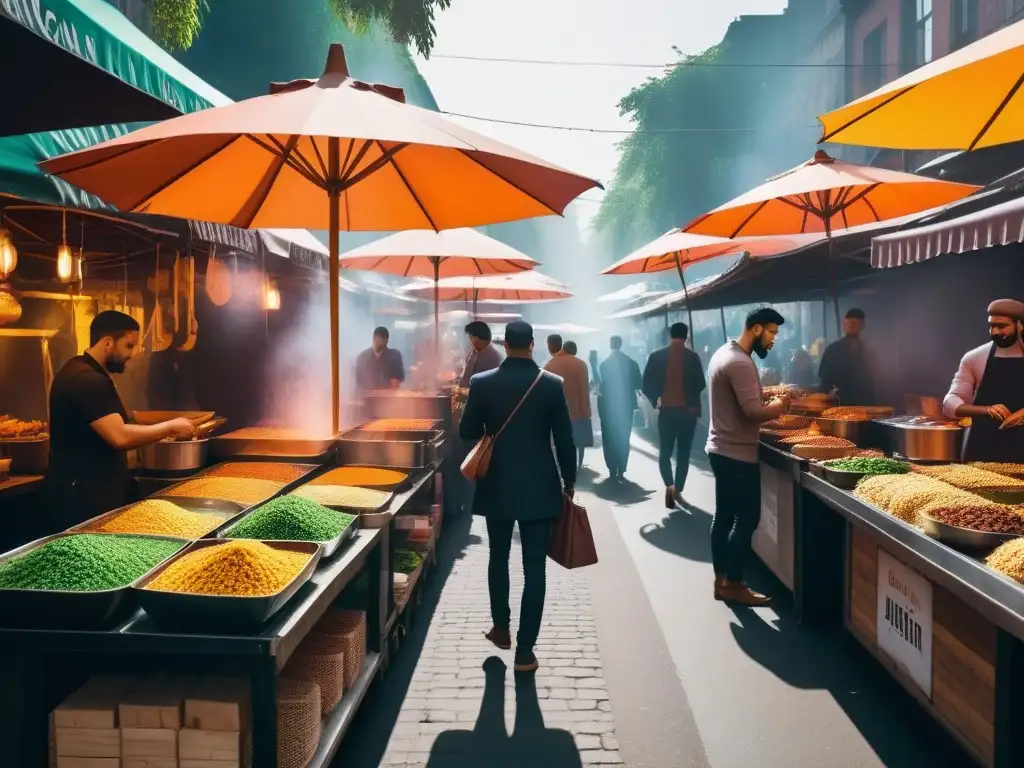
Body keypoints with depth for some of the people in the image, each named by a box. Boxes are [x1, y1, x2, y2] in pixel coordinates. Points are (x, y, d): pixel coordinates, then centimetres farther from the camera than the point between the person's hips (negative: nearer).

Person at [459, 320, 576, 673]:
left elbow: (467, 432, 2)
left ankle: (501, 628, 33)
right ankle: (525, 650, 6)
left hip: (497, 486, 1)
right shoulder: (552, 384, -7)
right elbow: (564, 439, -4)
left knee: (498, 558, 21)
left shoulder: (482, 383, -6)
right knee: (534, 568, 4)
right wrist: (569, 481, 8)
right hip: (540, 487, -1)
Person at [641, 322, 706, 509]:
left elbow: (647, 385, -4)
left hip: (666, 411, 1)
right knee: (683, 454, 11)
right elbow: (701, 385, -5)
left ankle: (669, 485, -7)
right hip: (688, 411, -1)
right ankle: (678, 490, 11)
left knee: (665, 452, 12)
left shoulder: (656, 356, -5)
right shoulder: (692, 357, -8)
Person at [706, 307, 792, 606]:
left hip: (721, 450, 10)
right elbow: (753, 412, -26)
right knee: (746, 520, -1)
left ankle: (721, 580, 22)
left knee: (724, 516, 14)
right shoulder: (740, 363, -21)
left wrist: (768, 402, 7)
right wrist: (779, 406, -9)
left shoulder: (724, 353, 11)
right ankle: (733, 584, 8)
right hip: (738, 454, -10)